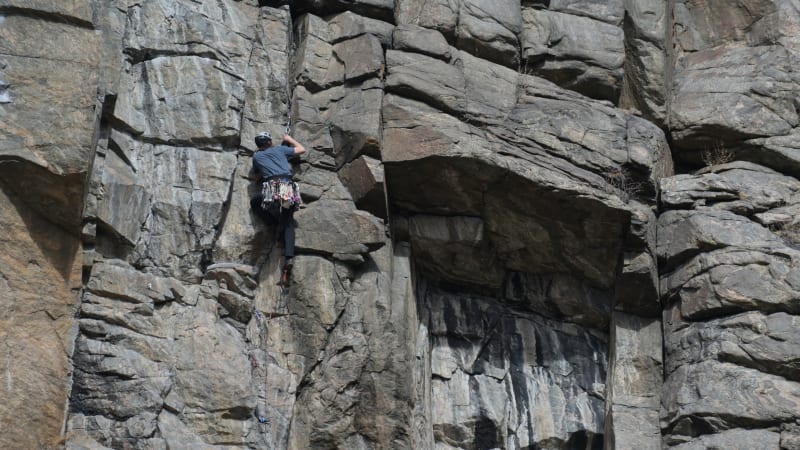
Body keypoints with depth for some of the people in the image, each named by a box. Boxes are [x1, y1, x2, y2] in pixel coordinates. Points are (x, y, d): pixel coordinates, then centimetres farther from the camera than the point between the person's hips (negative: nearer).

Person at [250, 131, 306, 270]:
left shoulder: (256, 156, 21)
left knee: (254, 202, 27)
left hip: (271, 189, -2)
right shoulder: (280, 149, 22)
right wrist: (290, 139, 48)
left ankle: (276, 223, 11)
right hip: (289, 189, 2)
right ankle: (289, 256, -8)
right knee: (289, 223, 11)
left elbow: (257, 178, 32)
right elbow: (302, 149, 34)